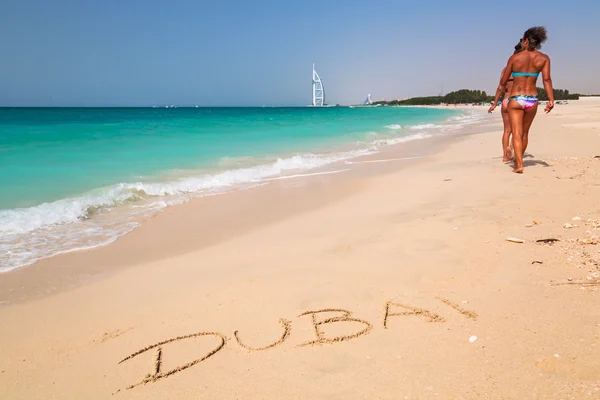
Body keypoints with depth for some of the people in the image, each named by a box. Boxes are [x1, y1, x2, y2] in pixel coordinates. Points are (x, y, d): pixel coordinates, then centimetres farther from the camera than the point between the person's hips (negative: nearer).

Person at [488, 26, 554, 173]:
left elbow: (503, 83, 2)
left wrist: (495, 102, 10)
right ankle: (517, 160, 33)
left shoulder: (514, 57, -1)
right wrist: (551, 100, -16)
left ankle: (519, 164, -21)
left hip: (515, 99, -2)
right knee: (524, 133, 18)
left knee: (516, 133, -5)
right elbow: (547, 80, -11)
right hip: (532, 100, 3)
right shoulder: (544, 58, 3)